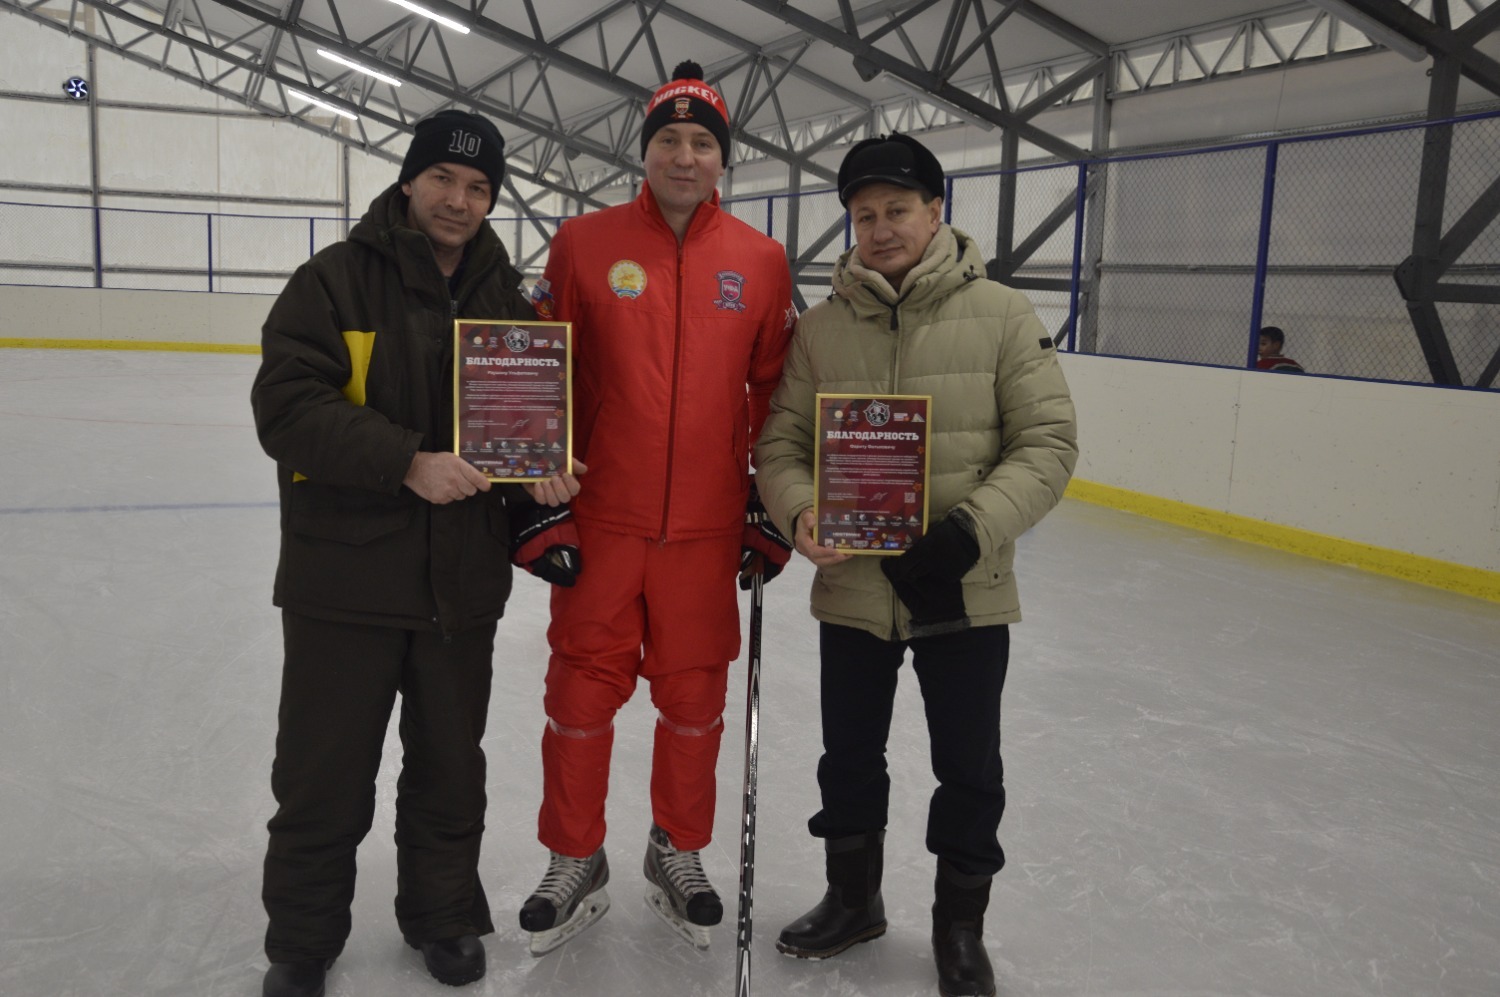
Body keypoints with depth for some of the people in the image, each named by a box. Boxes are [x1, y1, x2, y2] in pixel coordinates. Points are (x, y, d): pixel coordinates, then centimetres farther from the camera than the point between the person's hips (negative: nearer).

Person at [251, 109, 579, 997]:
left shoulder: (509, 300, 7)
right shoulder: (336, 280, -6)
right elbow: (287, 405, -16)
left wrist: (542, 472, -8)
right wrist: (407, 462, -26)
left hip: (463, 580, 4)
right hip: (344, 576, -3)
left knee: (450, 763, 17)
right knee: (324, 771, 9)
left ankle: (444, 913, 37)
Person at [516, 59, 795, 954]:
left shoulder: (761, 261, 3)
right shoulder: (585, 244, 0)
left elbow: (776, 386, 9)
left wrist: (772, 502, 6)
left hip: (705, 528, 1)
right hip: (598, 520, -1)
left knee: (694, 696, 11)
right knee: (582, 692, 7)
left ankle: (679, 855, 34)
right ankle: (576, 864, 28)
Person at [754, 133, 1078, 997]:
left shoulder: (1001, 316, -8)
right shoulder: (822, 325, 0)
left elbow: (1049, 442, -10)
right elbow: (782, 442, 1)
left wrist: (974, 528, -23)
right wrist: (801, 511, -20)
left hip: (965, 595, -2)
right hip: (852, 590, 2)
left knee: (970, 771, 12)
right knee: (849, 758, 18)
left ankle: (960, 925, 37)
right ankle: (853, 898, 43)